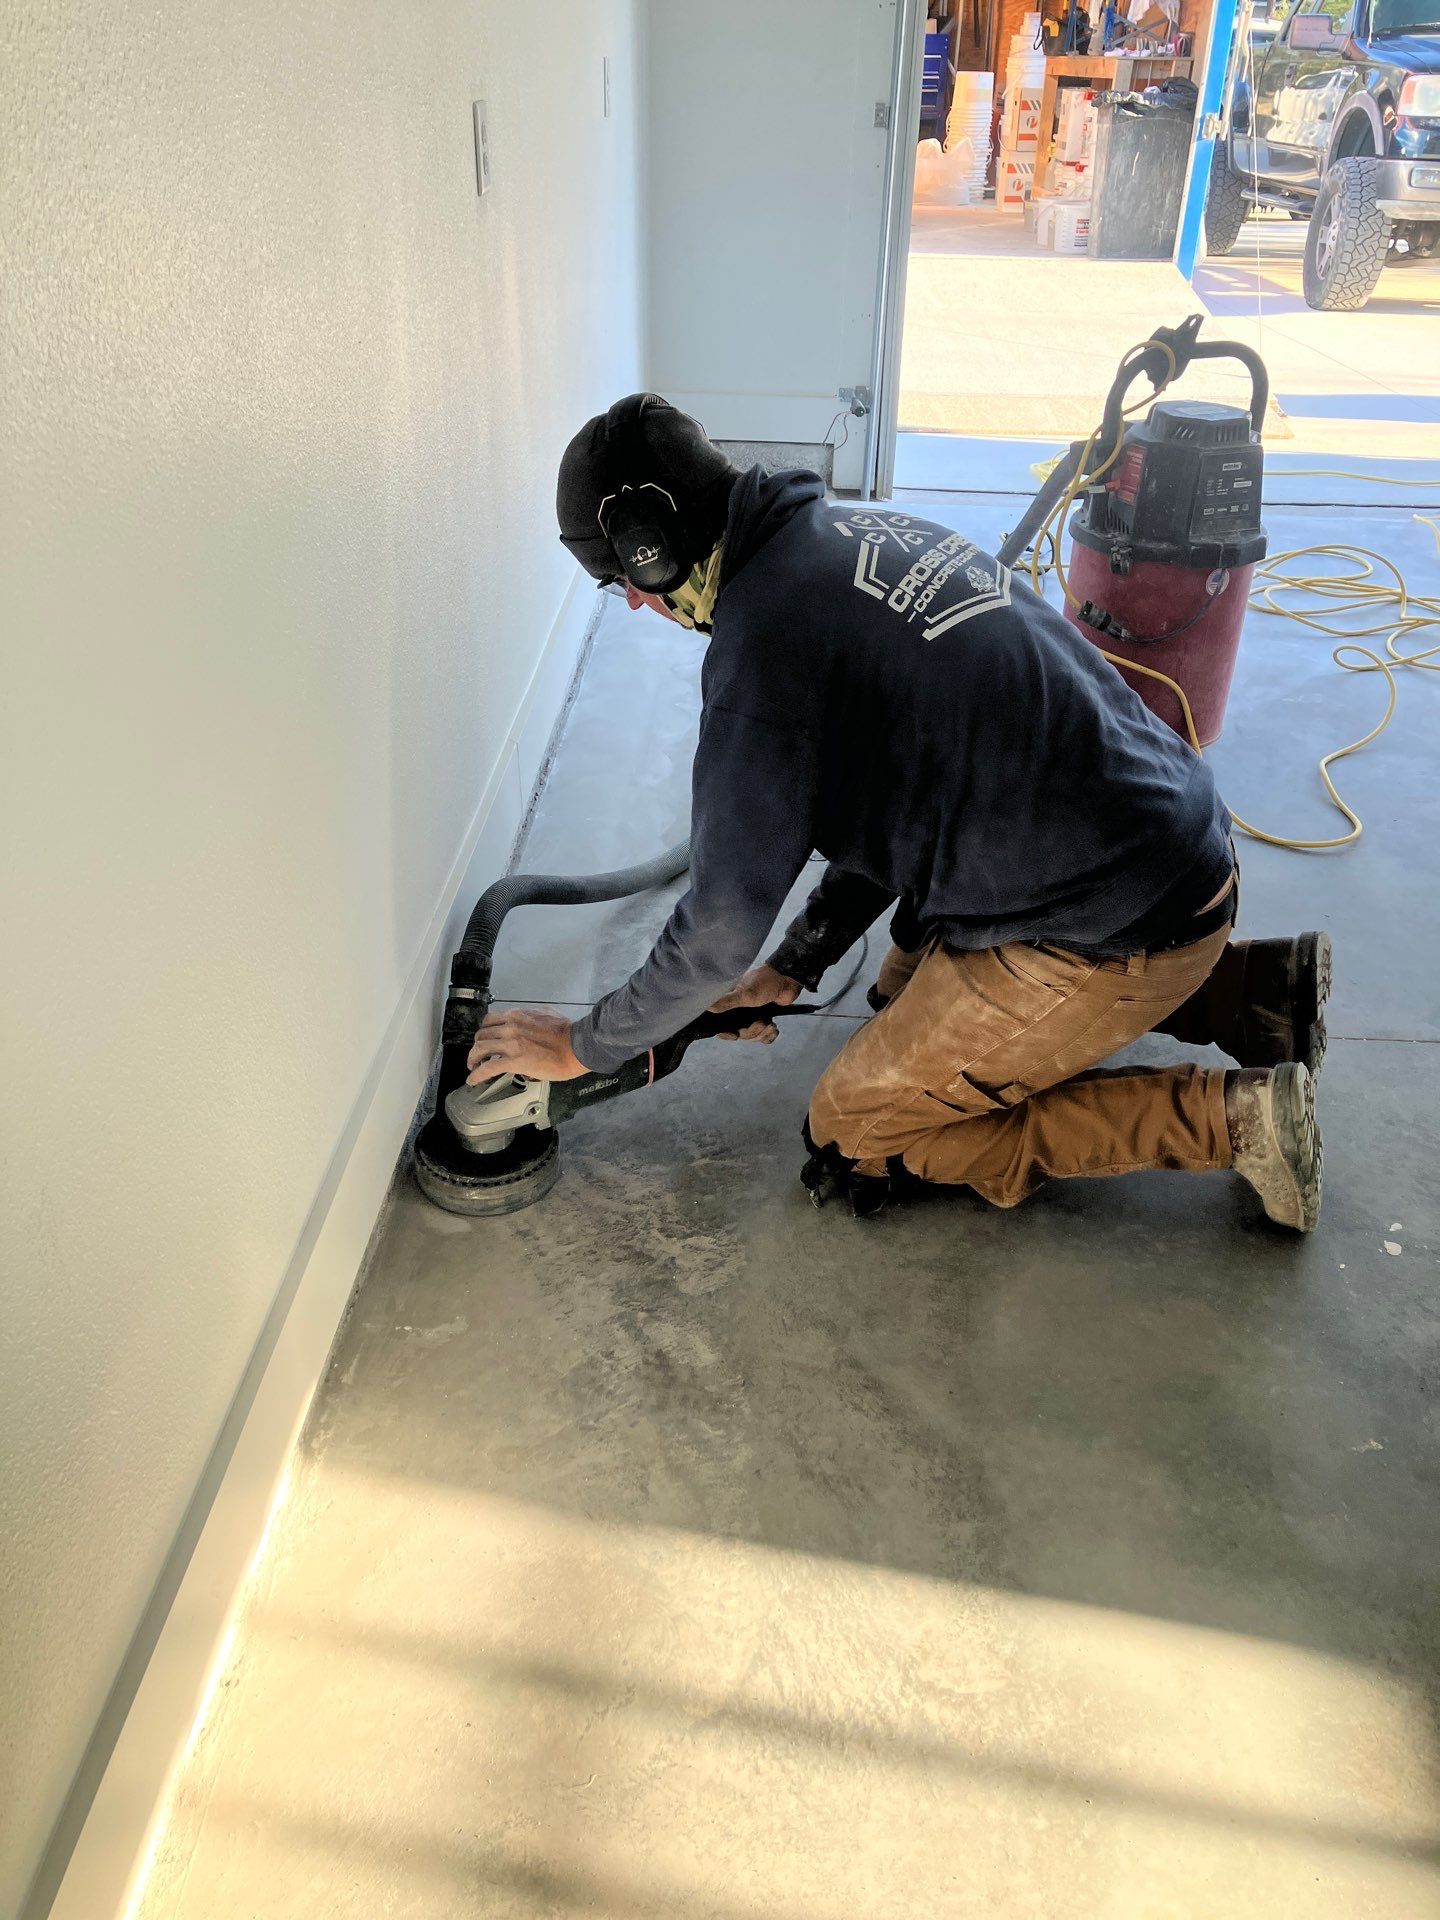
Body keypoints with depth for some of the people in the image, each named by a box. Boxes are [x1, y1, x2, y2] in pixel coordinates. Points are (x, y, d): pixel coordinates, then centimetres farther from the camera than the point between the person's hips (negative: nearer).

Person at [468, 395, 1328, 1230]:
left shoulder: (762, 645, -20)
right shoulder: (866, 531, 9)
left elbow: (722, 926, -13)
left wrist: (582, 1046, 4)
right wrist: (792, 969, 19)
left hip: (1120, 930, -9)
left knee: (853, 1135, 4)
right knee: (913, 981, 29)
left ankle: (1223, 1116, 2)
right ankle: (1253, 986, 20)